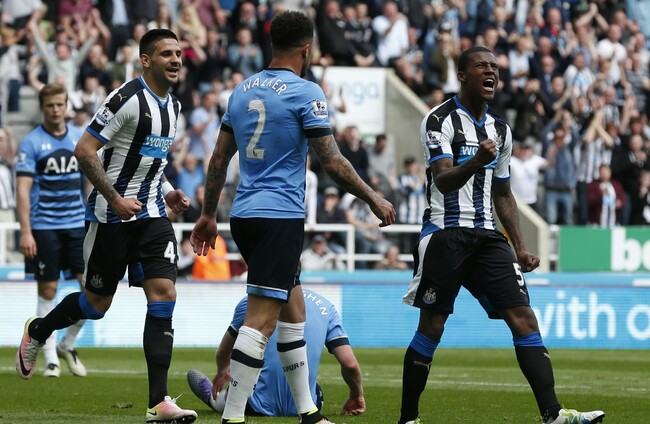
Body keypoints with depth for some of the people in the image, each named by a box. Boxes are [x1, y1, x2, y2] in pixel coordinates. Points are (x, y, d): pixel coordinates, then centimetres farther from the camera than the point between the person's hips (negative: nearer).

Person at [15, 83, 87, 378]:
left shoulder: (80, 138, 8)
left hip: (78, 225, 4)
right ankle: (50, 358, 9)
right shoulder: (31, 143, -5)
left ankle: (67, 345, 14)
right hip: (44, 228, -4)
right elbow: (22, 189, -9)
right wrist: (25, 231, -17)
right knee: (47, 292, 0)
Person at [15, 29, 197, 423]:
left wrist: (166, 192, 10)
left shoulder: (172, 106, 11)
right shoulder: (128, 99, -15)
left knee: (164, 295, -8)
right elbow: (84, 150, -17)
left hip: (151, 214, 7)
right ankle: (38, 331, 37)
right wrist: (115, 198, -20)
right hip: (111, 217, -7)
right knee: (97, 304, 5)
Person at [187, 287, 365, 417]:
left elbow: (222, 354, 15)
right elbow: (350, 364, 0)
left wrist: (222, 372, 40)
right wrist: (357, 396, 22)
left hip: (260, 408, -3)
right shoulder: (325, 306, 6)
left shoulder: (252, 301, 1)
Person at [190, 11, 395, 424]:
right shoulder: (306, 92, -8)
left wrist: (209, 214, 24)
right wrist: (373, 198, 2)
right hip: (281, 216, -8)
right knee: (261, 319, -11)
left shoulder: (242, 90, 12)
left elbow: (219, 159, 16)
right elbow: (332, 160, -9)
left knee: (291, 306, 18)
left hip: (244, 214, 8)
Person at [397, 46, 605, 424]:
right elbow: (444, 180, -17)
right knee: (432, 326, -3)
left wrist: (520, 247, 15)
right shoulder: (440, 120, -5)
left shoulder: (501, 130, 17)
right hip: (446, 233, -6)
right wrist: (477, 162, -36)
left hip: (487, 237, 6)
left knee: (523, 316, -7)